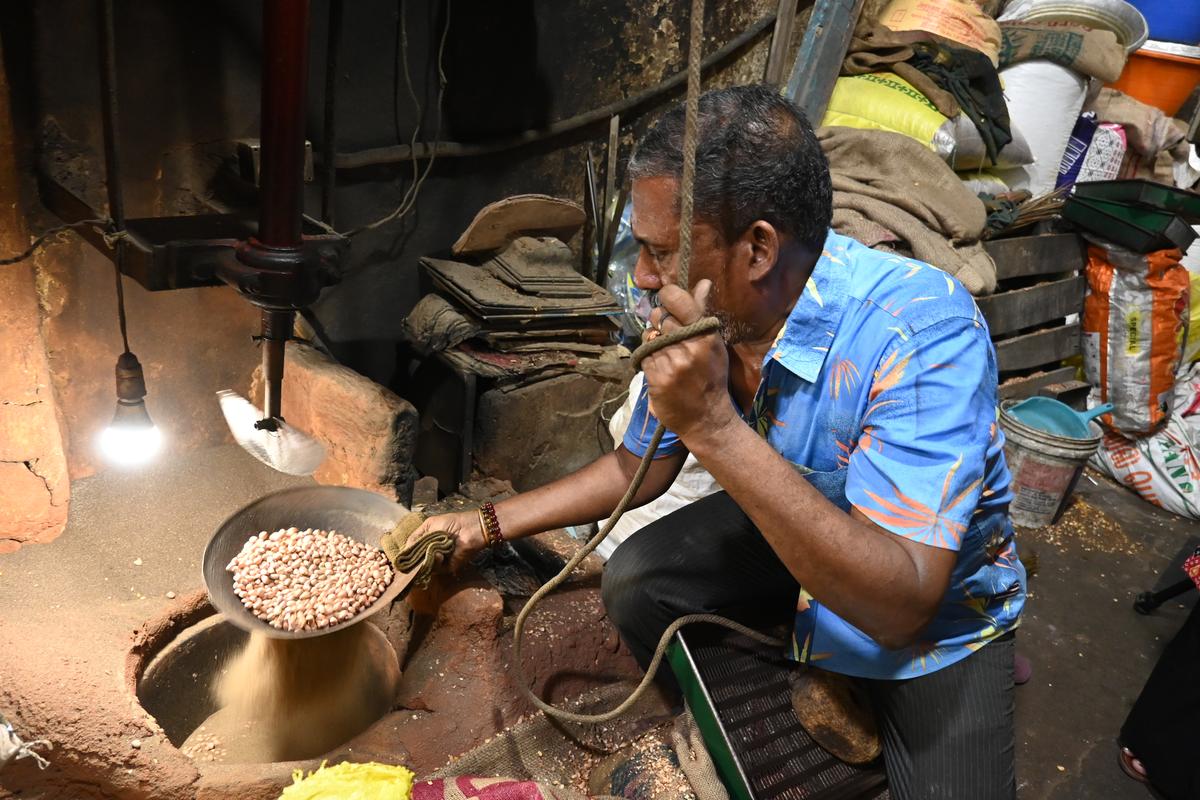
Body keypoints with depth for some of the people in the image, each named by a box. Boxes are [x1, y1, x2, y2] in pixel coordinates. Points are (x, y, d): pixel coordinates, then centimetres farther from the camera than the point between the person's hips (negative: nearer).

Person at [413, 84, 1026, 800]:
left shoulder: (921, 330, -36)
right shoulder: (703, 312, -16)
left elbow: (901, 607, -41)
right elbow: (641, 466, 1)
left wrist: (717, 427, -47)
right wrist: (487, 525, -3)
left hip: (937, 603, -4)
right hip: (780, 533, 5)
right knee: (634, 586, -9)